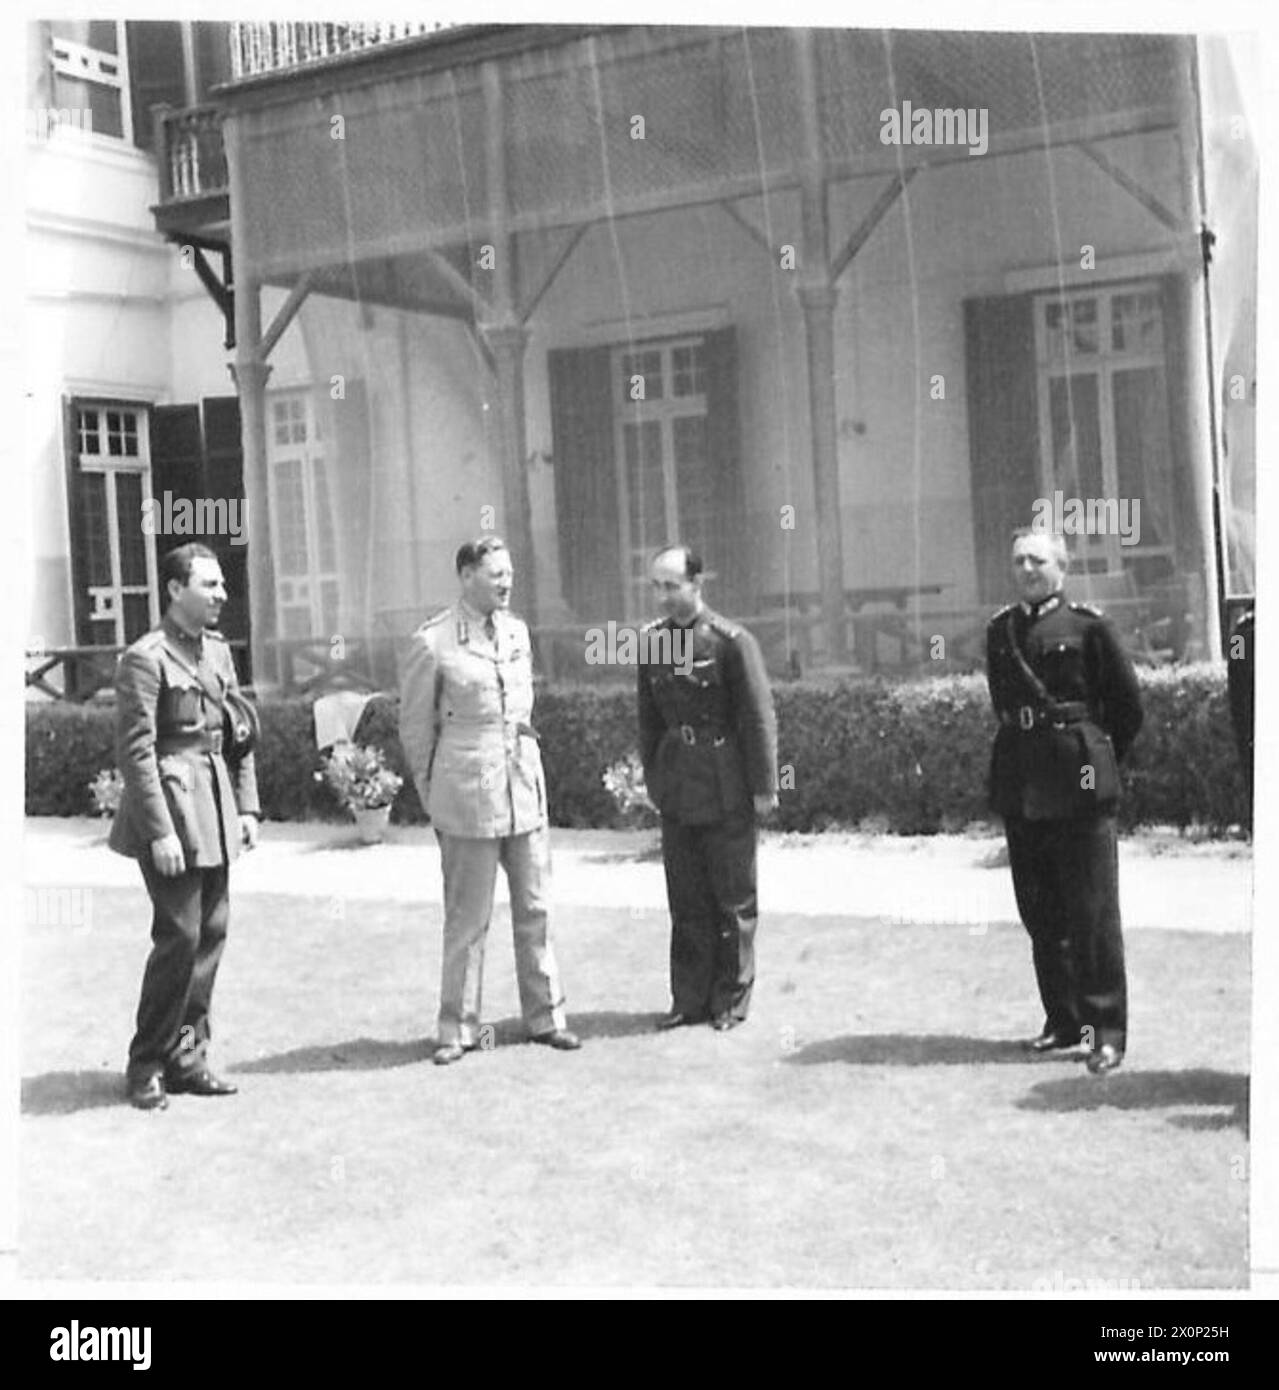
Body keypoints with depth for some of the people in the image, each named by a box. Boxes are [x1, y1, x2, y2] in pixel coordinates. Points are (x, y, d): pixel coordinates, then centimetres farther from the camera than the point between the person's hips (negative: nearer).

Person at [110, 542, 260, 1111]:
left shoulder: (218, 649, 13)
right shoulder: (145, 658, -11)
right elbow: (135, 751, -14)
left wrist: (247, 807, 11)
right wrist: (160, 832, -17)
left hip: (216, 814, 8)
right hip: (173, 812, -8)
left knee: (211, 934, 8)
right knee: (180, 937, -7)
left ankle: (186, 1057, 19)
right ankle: (147, 1065, 8)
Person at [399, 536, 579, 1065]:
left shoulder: (517, 631, 9)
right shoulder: (432, 642, -8)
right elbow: (415, 726, 0)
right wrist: (434, 798, 5)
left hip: (526, 788, 5)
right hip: (468, 795, -5)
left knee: (535, 911, 9)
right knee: (467, 918, 1)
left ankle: (545, 1017, 19)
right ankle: (458, 1030, 13)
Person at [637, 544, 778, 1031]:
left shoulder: (732, 642, -12)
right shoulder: (652, 641, 4)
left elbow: (758, 718, -10)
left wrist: (764, 787, -9)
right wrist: (654, 777, 12)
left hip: (727, 790, -5)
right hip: (678, 790, 5)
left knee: (733, 899, 7)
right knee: (686, 900, 10)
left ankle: (731, 999, 19)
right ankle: (690, 998, 20)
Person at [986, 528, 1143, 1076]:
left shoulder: (1087, 625, -3)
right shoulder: (999, 630, 11)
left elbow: (1129, 705, 1)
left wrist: (1095, 760, 8)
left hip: (1078, 787, -5)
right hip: (1020, 787, 5)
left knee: (1092, 913, -3)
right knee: (1039, 913, 10)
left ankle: (1108, 1029, 4)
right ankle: (1063, 1019, 21)